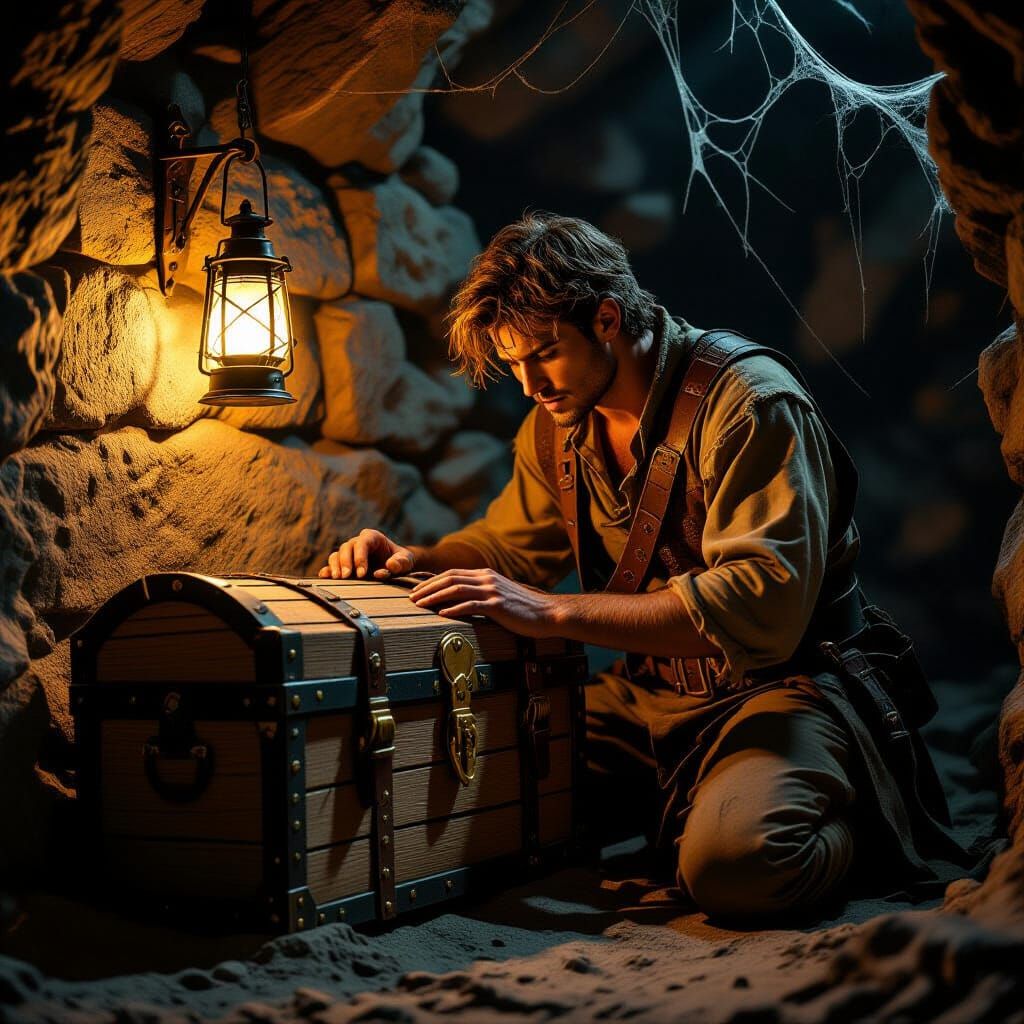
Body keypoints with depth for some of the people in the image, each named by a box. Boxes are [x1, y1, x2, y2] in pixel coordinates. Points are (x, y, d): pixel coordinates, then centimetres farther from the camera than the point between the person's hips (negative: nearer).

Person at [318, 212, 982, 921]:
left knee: (732, 866, -35)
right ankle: (692, 793, 7)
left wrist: (554, 611, -33)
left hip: (781, 685, -7)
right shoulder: (559, 420, 6)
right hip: (651, 693, 8)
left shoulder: (750, 401, -19)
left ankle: (849, 806, 0)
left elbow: (764, 603, -30)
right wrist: (413, 561, -1)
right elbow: (512, 541, 23)